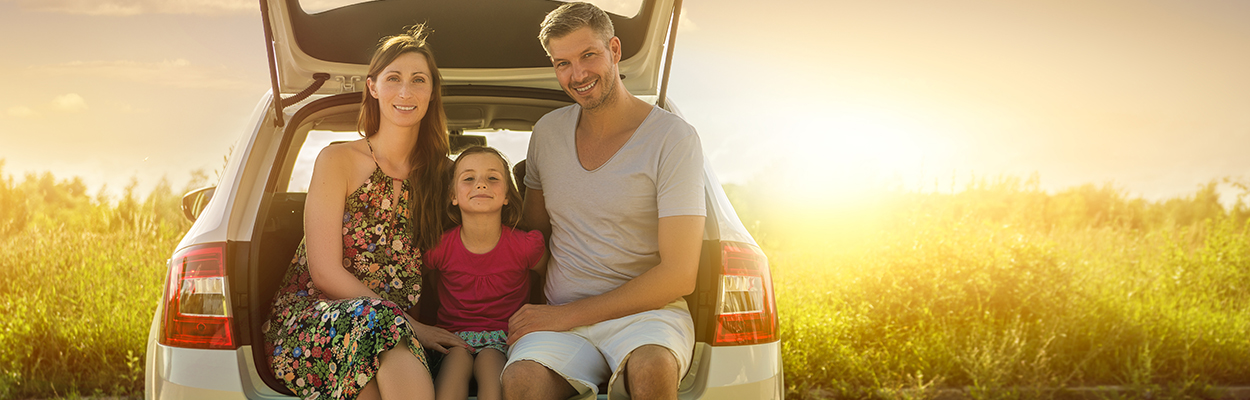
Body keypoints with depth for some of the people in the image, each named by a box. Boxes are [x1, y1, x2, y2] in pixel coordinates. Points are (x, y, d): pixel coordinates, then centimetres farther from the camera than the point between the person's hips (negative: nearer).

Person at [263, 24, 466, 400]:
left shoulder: (438, 171, 12)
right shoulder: (338, 161, 1)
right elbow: (325, 273, -6)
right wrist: (408, 326, -14)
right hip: (313, 312, -2)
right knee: (382, 323, -39)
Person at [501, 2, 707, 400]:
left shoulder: (673, 139, -6)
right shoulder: (547, 132, 10)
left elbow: (679, 276, -10)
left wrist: (568, 314, -11)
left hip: (647, 312, -2)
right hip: (560, 321, 2)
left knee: (651, 368, -37)